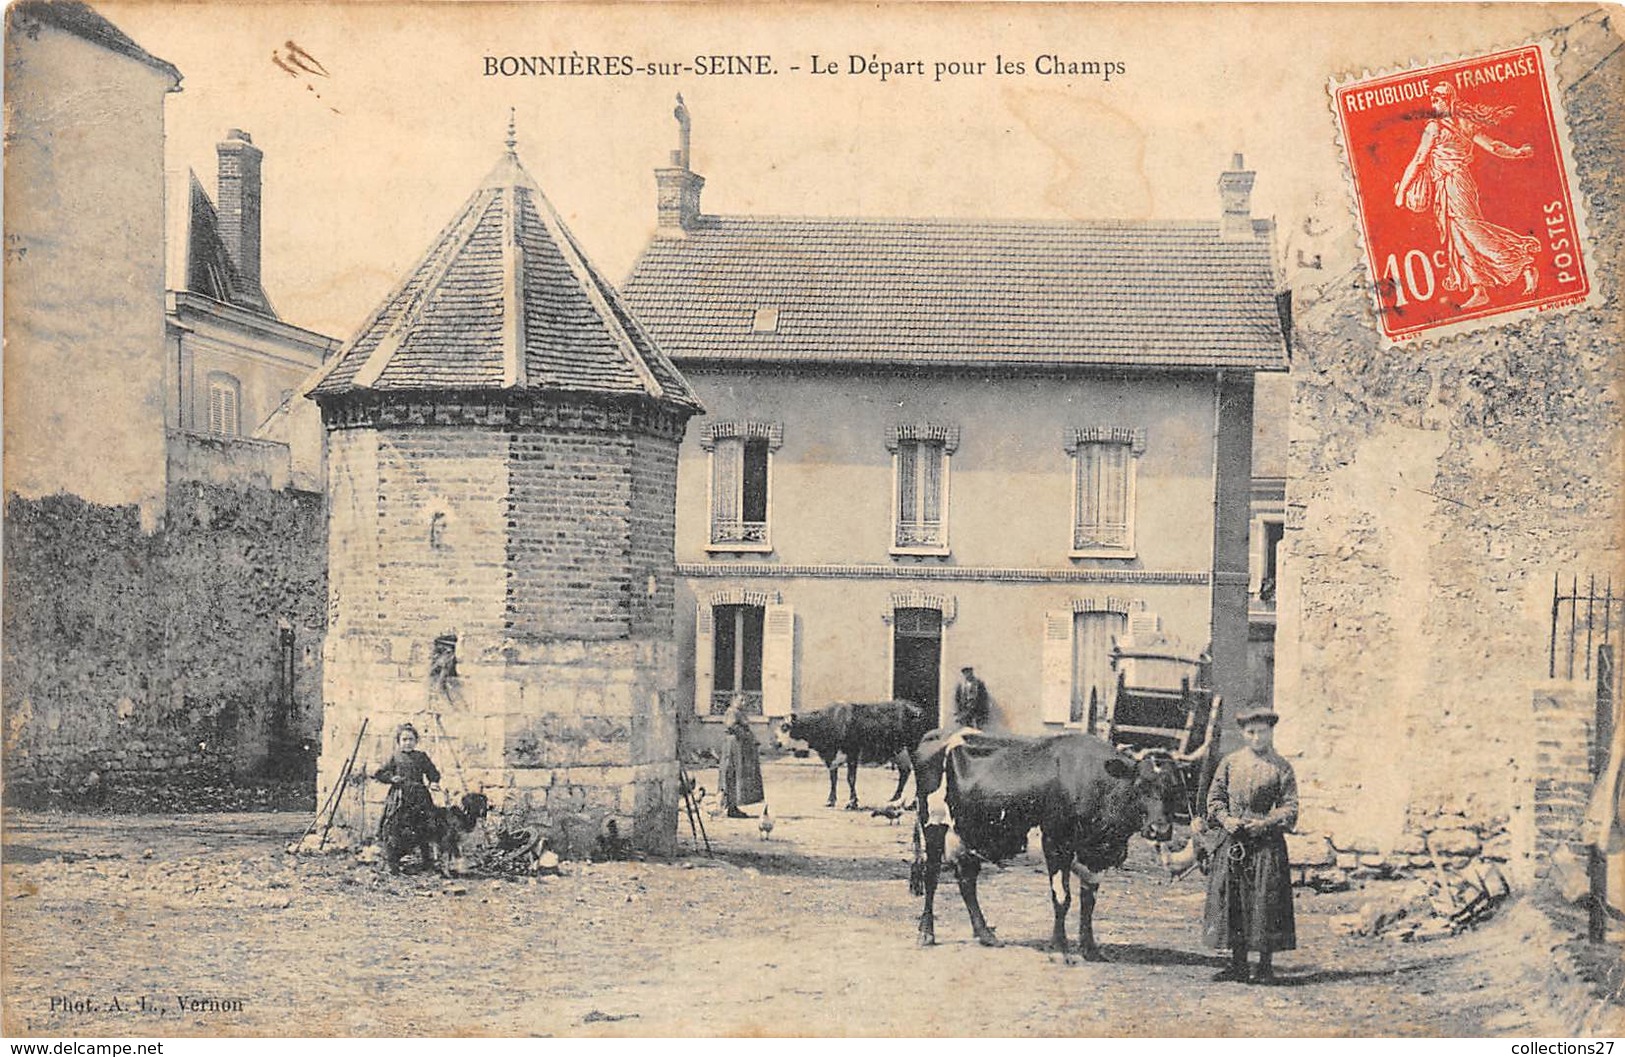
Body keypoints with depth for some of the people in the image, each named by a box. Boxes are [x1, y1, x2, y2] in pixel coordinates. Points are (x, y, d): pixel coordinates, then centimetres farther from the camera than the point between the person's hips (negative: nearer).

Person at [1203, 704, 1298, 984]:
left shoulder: (1281, 768, 0)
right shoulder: (1230, 762, 9)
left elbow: (1290, 809, -2)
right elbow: (1215, 796, 11)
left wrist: (1265, 824, -15)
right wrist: (1225, 819, -7)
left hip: (1267, 845, -3)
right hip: (1233, 843, 3)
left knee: (1265, 903, -2)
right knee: (1230, 904, 5)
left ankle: (1265, 966, 8)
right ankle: (1238, 965, 15)